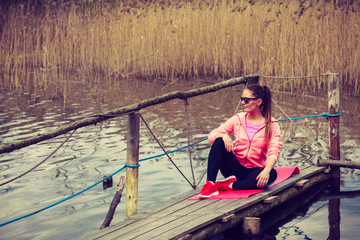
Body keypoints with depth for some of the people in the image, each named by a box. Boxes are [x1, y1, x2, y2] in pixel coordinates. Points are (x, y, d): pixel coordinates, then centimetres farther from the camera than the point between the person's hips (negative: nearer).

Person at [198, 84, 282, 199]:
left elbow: (274, 152, -14)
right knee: (219, 141, -23)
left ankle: (229, 186, -31)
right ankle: (210, 185, -33)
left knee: (272, 174, -33)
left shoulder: (272, 125, -2)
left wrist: (266, 170, -34)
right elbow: (212, 135, 1)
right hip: (234, 168, 2)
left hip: (253, 171, -1)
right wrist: (224, 135, -23)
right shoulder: (238, 119, 5)